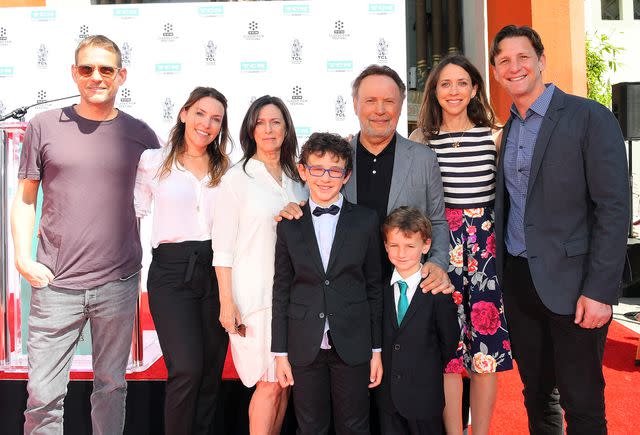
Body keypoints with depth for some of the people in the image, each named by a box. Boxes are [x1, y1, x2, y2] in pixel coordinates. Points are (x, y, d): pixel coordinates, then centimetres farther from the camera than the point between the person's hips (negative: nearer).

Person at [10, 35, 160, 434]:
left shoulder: (140, 135, 6)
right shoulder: (44, 126, 5)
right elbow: (25, 199, 8)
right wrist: (23, 257, -5)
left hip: (117, 284, 1)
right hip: (55, 284, 0)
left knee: (111, 386, 12)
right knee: (43, 394, 3)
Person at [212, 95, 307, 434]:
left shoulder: (297, 180, 12)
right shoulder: (237, 178, -2)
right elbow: (223, 247, -5)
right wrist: (227, 302, -10)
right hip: (254, 296, -4)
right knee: (270, 383, -4)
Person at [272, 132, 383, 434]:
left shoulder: (366, 220, 0)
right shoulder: (289, 224, 2)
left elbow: (374, 286, 2)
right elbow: (281, 289, 3)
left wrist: (377, 349, 2)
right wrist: (280, 352, 2)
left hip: (352, 345, 0)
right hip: (304, 348, 1)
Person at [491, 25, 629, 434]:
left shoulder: (590, 117, -7)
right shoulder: (509, 128, 12)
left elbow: (614, 208, -12)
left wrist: (600, 290, -17)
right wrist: (504, 271, 6)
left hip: (571, 283, -5)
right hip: (518, 279, 6)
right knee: (536, 392, 16)